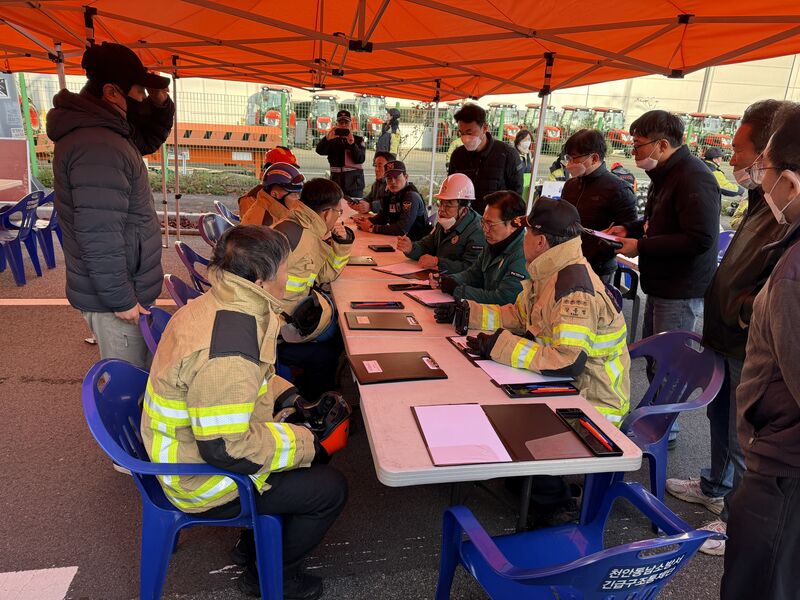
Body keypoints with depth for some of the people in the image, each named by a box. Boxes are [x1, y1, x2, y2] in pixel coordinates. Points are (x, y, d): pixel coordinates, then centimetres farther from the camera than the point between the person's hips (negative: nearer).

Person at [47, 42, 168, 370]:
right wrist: (121, 301, -22)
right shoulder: (98, 148, -27)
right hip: (114, 297, -10)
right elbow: (99, 239, -28)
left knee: (140, 372, 24)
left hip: (127, 286, 10)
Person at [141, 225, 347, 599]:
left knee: (314, 452, 17)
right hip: (203, 480, -9)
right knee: (331, 489, -2)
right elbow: (226, 449, -31)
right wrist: (305, 442, -19)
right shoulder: (227, 354, -35)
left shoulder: (211, 306, -5)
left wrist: (286, 395, 1)